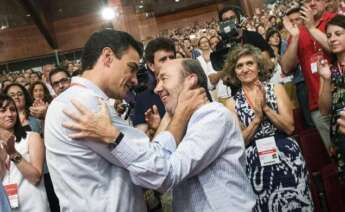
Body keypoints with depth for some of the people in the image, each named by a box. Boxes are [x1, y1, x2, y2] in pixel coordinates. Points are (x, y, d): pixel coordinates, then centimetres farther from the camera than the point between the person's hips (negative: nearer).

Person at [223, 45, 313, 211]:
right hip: (257, 164, 0)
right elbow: (239, 142, -4)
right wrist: (257, 118, -14)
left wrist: (265, 107, -12)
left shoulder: (276, 89, 3)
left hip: (287, 158, 0)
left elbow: (289, 127, -5)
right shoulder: (232, 103, 2)